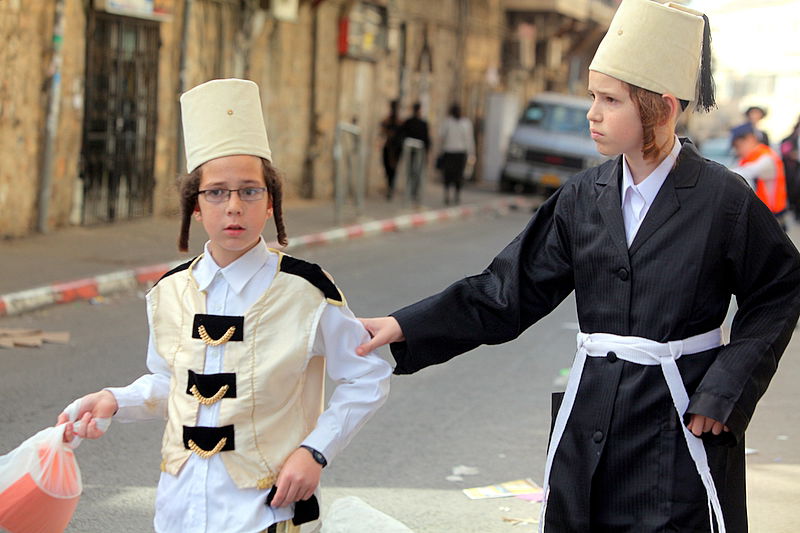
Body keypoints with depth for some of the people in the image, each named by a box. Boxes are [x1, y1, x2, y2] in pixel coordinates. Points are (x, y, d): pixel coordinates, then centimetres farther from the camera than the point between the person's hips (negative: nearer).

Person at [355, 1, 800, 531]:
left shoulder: (723, 198, -9)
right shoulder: (584, 197, 3)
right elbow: (510, 290, 3)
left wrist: (724, 391, -8)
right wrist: (405, 328, -5)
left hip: (682, 421, -4)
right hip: (593, 419, 4)